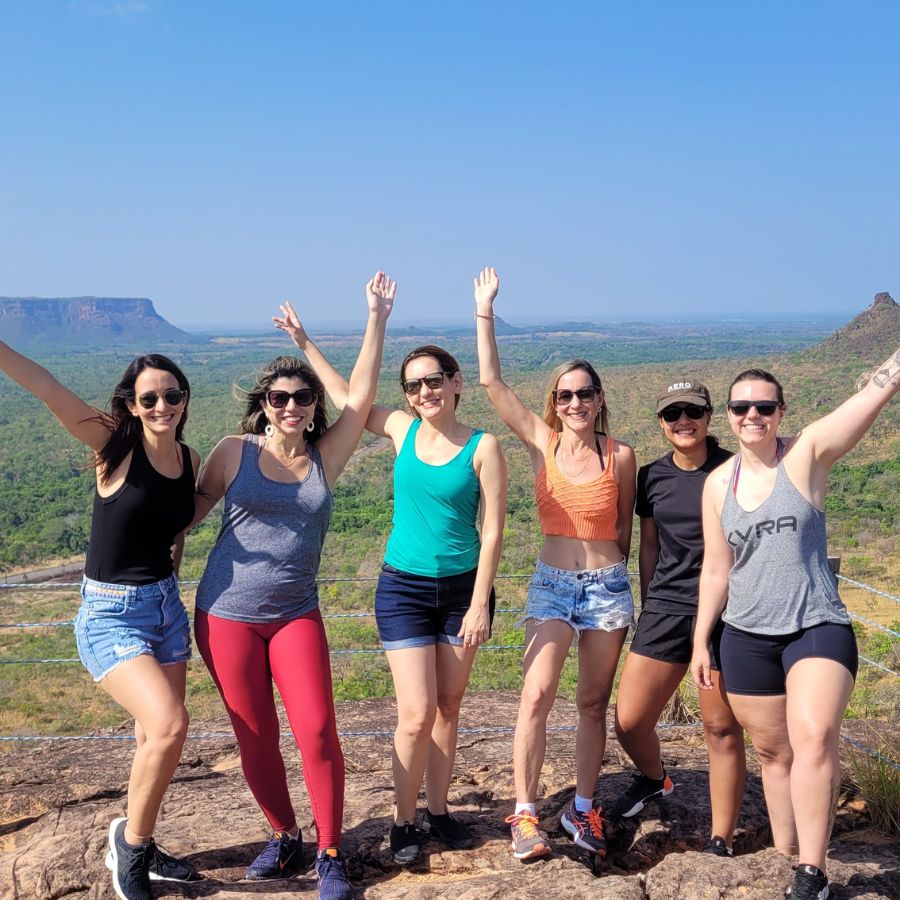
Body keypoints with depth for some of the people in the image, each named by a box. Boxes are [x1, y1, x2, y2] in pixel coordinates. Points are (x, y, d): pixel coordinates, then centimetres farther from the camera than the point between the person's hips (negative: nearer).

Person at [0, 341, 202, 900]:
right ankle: (131, 839, 7)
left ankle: (140, 849, 34)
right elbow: (45, 387, -24)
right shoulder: (114, 445, -12)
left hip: (167, 606, 6)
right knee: (169, 724, -19)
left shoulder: (191, 460, 2)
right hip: (110, 613, -6)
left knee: (155, 737, 13)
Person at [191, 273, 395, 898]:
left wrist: (378, 318, -4)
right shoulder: (236, 452, -3)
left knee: (317, 731, -8)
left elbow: (362, 393, -3)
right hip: (227, 613, 0)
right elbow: (196, 503, 10)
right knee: (256, 739, 8)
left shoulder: (326, 456, 1)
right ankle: (284, 837, 30)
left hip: (296, 614, 1)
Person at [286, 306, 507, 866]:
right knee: (417, 715, -4)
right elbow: (345, 396, 15)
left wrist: (480, 604, -12)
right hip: (404, 588, 1)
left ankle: (439, 811, 28)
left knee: (448, 708, 12)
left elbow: (492, 533, -10)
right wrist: (306, 344, 16)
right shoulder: (403, 428, -1)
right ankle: (404, 822, 14)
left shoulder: (482, 447, -9)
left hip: (463, 588, 0)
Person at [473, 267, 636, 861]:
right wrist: (485, 311, -10)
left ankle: (583, 809, 24)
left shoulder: (620, 455, -3)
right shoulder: (542, 442, -2)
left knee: (594, 703, 9)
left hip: (607, 585, 0)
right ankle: (525, 815, 0)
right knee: (537, 696, -12)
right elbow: (491, 380, -8)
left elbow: (624, 527, 10)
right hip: (552, 583, 0)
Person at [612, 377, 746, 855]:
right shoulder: (652, 476, 7)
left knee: (721, 728, 3)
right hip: (666, 609, 4)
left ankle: (721, 843, 18)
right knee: (629, 721, 2)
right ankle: (653, 779, 36)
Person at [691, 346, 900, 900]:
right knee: (773, 752, 13)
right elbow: (716, 569, 10)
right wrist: (700, 641, 10)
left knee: (814, 737, -23)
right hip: (747, 636, 4)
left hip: (817, 626, -4)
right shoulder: (719, 484, 4)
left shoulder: (807, 454, -6)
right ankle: (784, 854, 29)